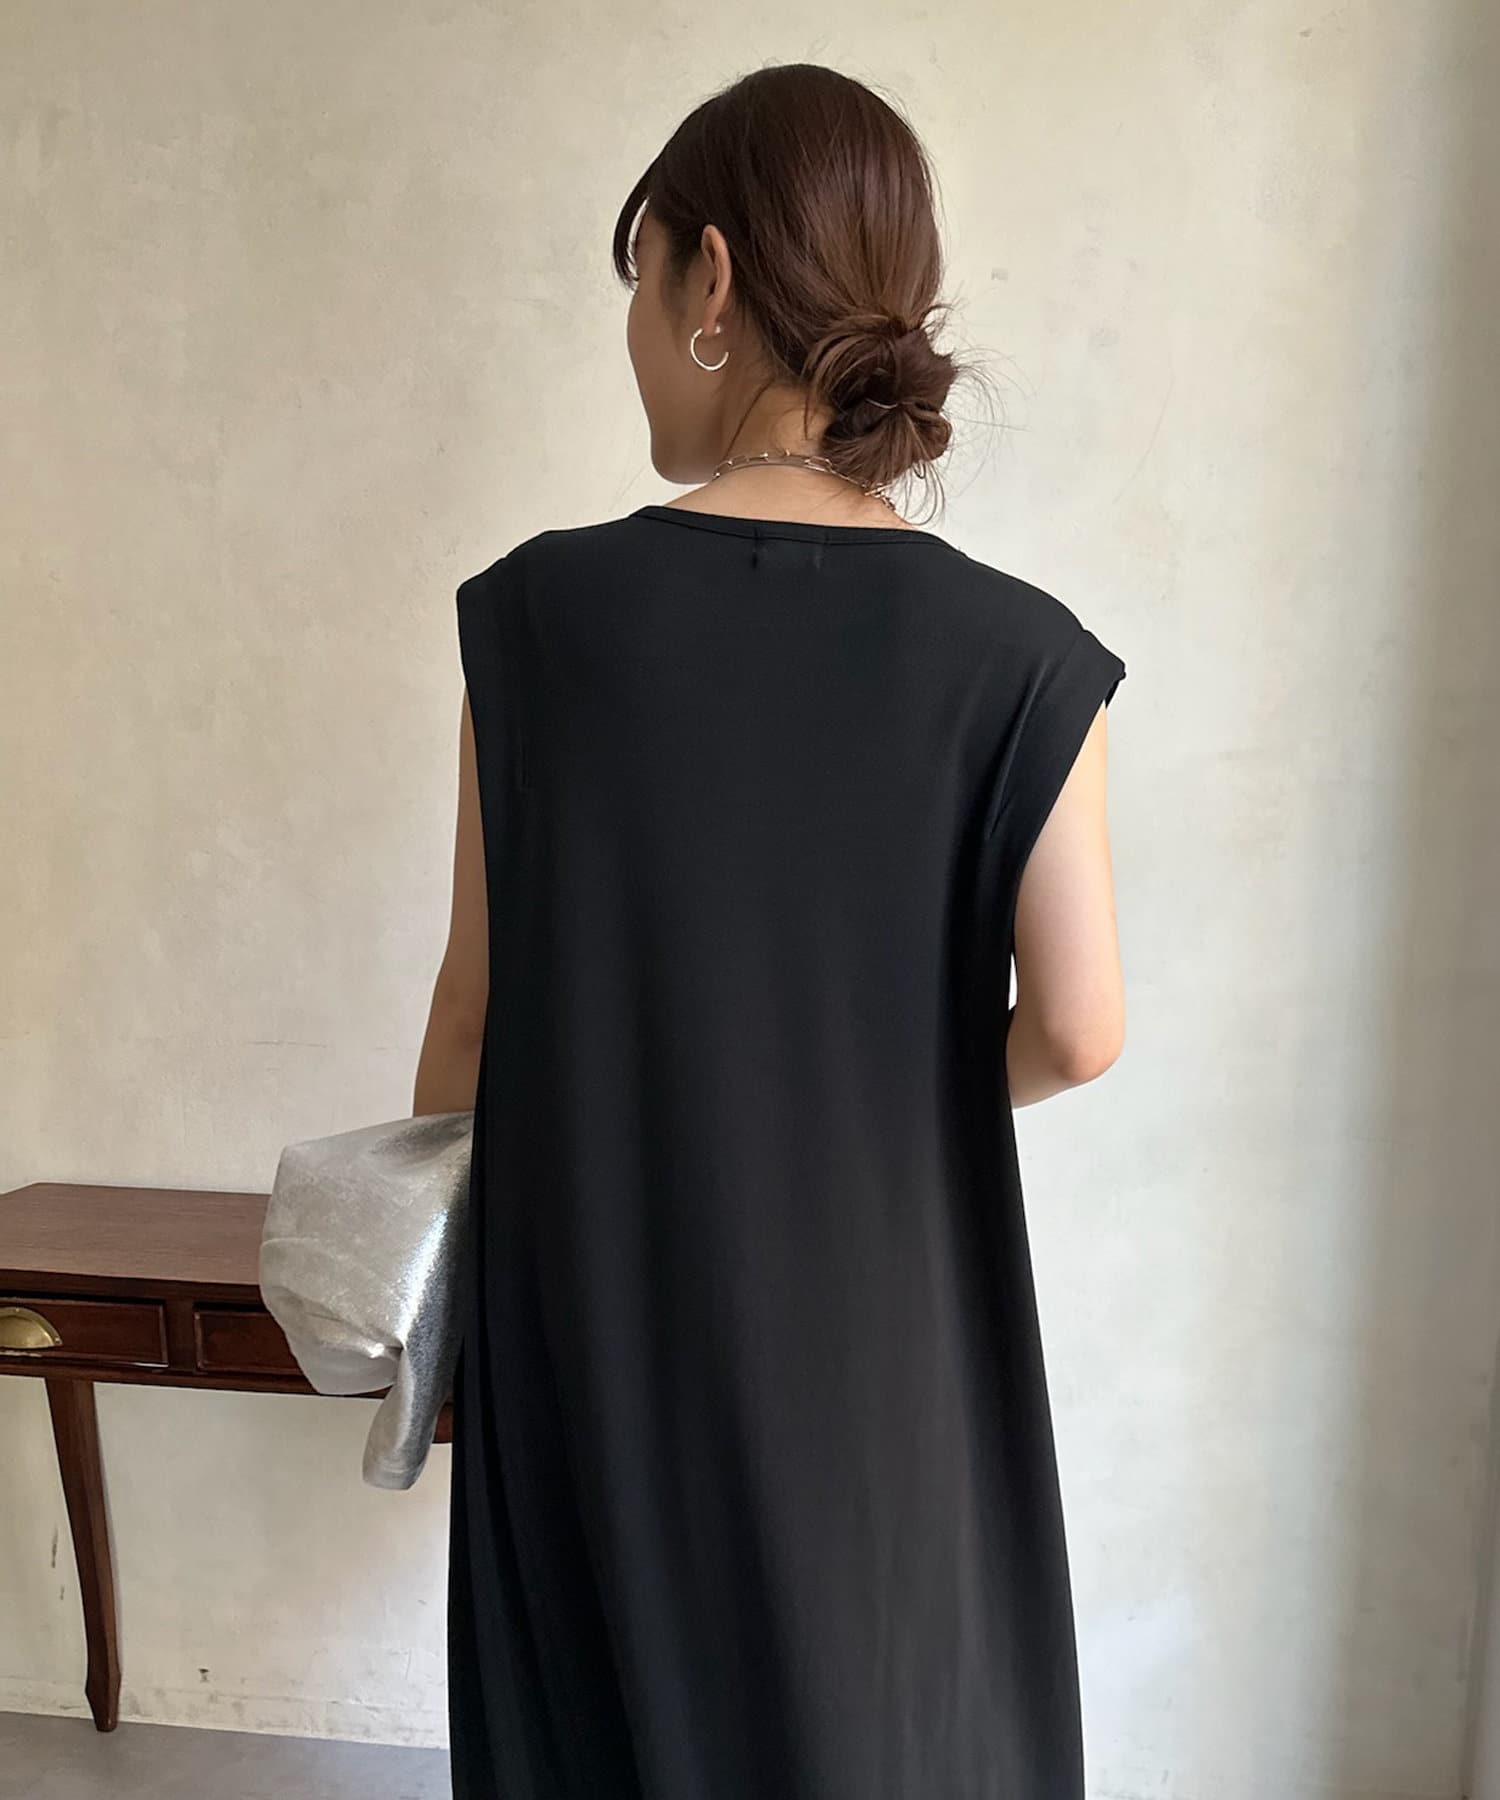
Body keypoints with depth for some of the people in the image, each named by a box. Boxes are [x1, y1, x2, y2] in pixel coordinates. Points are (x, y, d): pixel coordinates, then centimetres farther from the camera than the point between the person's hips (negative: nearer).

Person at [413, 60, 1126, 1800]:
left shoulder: (539, 613, -12)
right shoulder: (1018, 656, -12)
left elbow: (478, 1006, -6)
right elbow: (1076, 1028, -13)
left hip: (597, 1324, 0)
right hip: (881, 1336, 1)